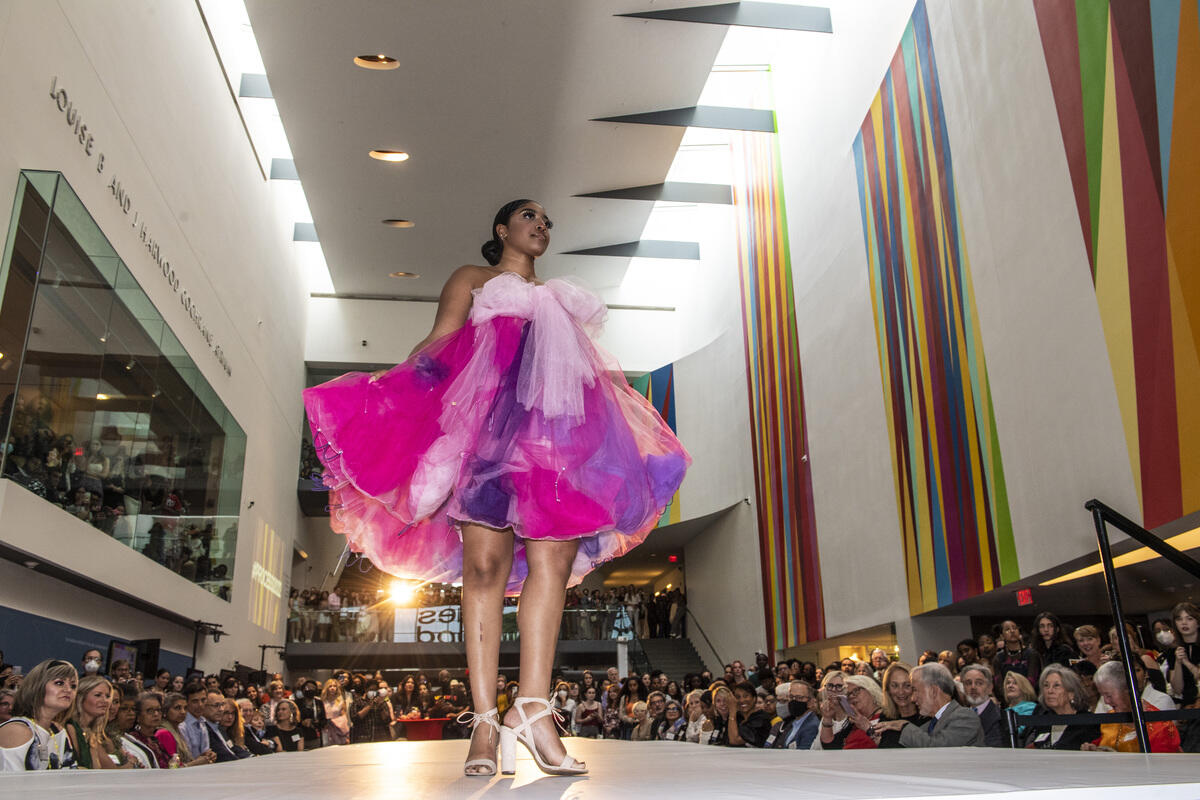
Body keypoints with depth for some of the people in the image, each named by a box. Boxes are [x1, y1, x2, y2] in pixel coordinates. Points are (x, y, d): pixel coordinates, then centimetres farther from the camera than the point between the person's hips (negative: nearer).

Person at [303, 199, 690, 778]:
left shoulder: (558, 298, 35)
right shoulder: (472, 279, 23)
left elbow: (585, 369, 29)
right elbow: (435, 346, 10)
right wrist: (389, 393, -7)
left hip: (557, 424, 4)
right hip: (488, 415, -4)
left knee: (553, 558, -14)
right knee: (486, 563, -13)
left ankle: (532, 708, -19)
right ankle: (484, 721, -14)